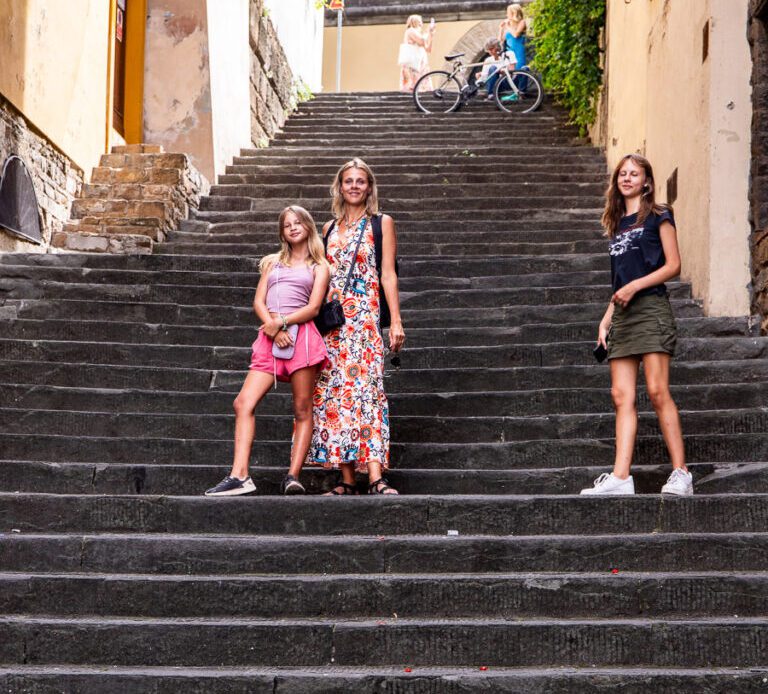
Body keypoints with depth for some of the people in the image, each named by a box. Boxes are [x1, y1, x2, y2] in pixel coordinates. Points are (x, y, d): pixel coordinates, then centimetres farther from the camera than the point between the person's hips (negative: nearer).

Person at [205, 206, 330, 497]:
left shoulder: (318, 266, 14)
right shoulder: (272, 262, 23)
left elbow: (313, 307, 0)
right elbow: (259, 302, 12)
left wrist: (282, 322, -12)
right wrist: (273, 328, -7)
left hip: (301, 334, -3)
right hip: (269, 339, 3)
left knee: (302, 410, -6)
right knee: (243, 404, -11)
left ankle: (293, 476, -7)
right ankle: (239, 475, -15)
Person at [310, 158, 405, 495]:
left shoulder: (381, 223, 6)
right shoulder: (330, 228, 17)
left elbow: (388, 274, 0)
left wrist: (395, 321, -7)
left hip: (365, 315, -4)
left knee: (365, 386, -15)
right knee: (334, 391, -1)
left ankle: (375, 478, -21)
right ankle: (347, 480, 2)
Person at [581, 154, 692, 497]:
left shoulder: (658, 216, 3)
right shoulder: (617, 224, 21)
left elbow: (673, 265, -4)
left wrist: (635, 286, -14)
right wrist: (606, 319, 14)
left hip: (650, 309, -6)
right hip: (622, 316, 6)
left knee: (657, 391, -13)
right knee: (621, 395, -3)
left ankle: (681, 474, -8)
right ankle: (620, 478, -8)